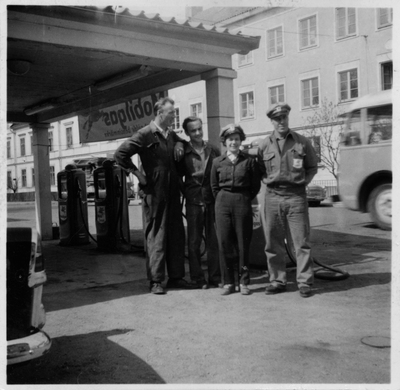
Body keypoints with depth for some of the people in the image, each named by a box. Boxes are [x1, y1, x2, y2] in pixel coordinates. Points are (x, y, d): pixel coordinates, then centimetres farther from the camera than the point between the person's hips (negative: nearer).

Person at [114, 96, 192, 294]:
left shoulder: (172, 135, 13)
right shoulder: (145, 135, -8)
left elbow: (182, 142, 35)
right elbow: (120, 154, -13)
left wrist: (180, 145, 11)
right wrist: (138, 174, -11)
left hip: (172, 192, 7)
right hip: (154, 193, -7)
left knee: (177, 235, 9)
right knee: (156, 236, 0)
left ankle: (175, 277, 20)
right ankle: (155, 281, 8)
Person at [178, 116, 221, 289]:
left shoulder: (214, 150, 7)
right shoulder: (183, 152, 2)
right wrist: (186, 192, -2)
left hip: (212, 201, 1)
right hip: (193, 202, -1)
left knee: (214, 241, 5)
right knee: (194, 242, 3)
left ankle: (215, 277, 14)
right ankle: (198, 278, 12)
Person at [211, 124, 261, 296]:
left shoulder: (249, 160, 2)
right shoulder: (217, 162, 7)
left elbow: (256, 185, 8)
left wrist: (244, 199, 5)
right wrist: (222, 200, 10)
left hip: (243, 203, -1)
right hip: (222, 203, 2)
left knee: (243, 243, 2)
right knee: (224, 243, 1)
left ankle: (244, 282, 12)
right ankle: (228, 282, 11)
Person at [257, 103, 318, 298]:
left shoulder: (302, 142, 4)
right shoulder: (264, 145, 7)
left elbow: (313, 167, 11)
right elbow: (259, 170, 16)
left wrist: (303, 181, -1)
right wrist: (268, 181, 2)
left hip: (296, 196, -2)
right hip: (272, 197, 2)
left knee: (301, 241, -2)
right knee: (273, 243, 6)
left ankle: (304, 282, 7)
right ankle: (277, 281, 17)